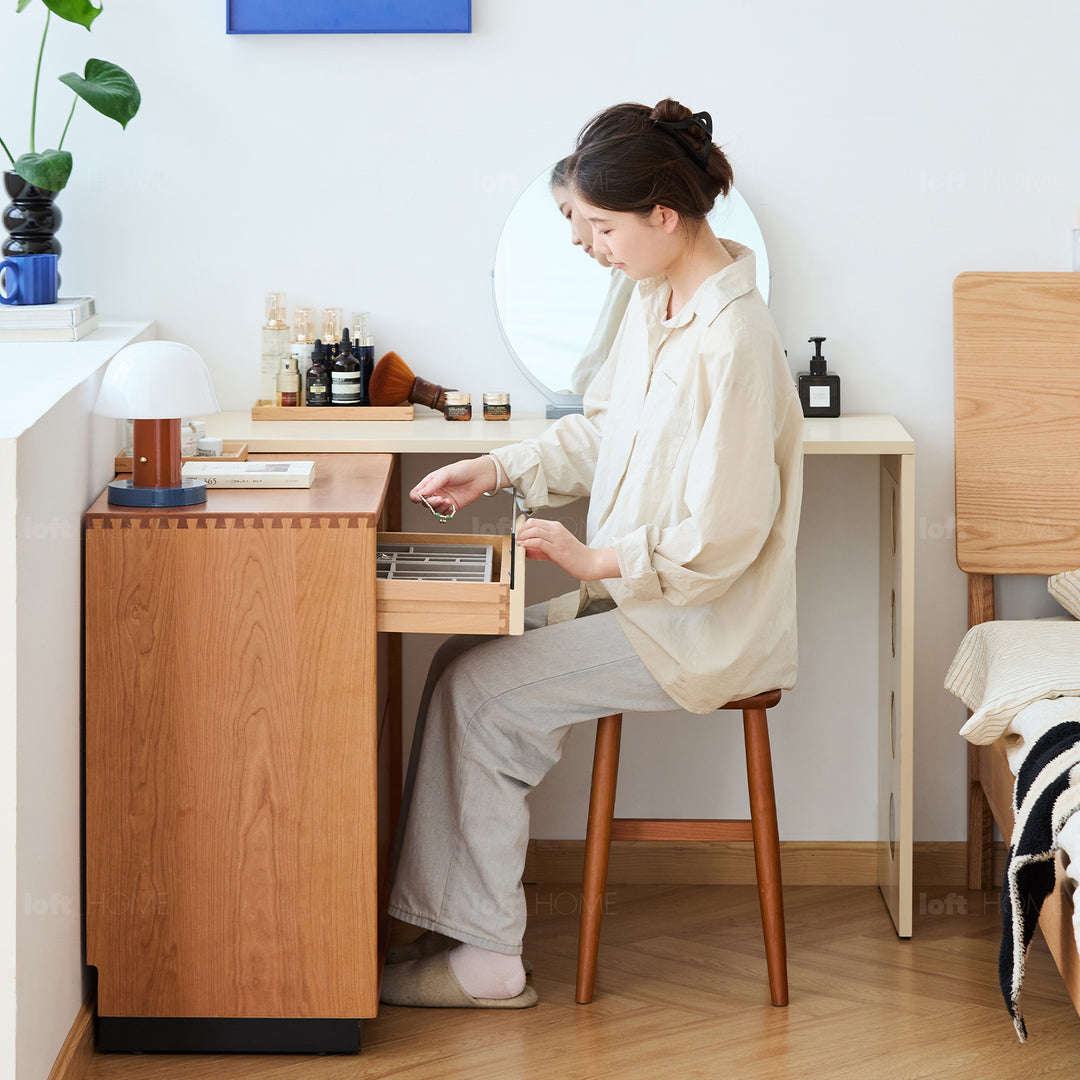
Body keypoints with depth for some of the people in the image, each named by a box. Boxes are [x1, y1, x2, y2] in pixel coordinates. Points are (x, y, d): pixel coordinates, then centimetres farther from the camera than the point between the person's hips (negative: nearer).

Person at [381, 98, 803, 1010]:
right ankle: (464, 920, 7)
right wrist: (499, 470, 9)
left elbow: (720, 538, -25)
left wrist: (597, 560, -19)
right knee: (467, 657, 3)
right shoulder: (657, 301, 6)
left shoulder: (731, 340, -25)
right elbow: (603, 430, 20)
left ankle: (487, 959, -4)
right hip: (642, 591, 10)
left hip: (701, 626, -10)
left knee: (479, 693, -13)